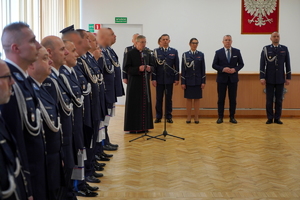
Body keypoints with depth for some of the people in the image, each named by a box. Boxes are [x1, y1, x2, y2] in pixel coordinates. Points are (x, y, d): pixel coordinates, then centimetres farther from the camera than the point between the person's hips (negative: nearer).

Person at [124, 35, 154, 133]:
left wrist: (149, 68, -9)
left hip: (145, 82, 5)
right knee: (134, 104, -3)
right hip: (135, 82, -5)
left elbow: (152, 66, 14)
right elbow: (127, 68, -9)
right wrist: (138, 69, -22)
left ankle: (144, 126, 14)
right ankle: (133, 127, 4)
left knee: (145, 103, 6)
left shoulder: (147, 54, 11)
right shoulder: (130, 54, -5)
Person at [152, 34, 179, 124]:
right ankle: (158, 117, 12)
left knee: (169, 99, 5)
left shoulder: (174, 51, 7)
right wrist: (153, 79, -6)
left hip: (169, 79, 1)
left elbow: (177, 66, 5)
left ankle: (168, 116, 12)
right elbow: (154, 65, 0)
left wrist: (177, 78, 0)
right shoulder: (156, 51, 3)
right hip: (159, 79, -1)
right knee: (159, 99, 4)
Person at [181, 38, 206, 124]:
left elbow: (203, 69, 3)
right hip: (188, 80, -1)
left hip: (198, 80, 1)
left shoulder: (201, 55, 4)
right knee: (188, 99, 4)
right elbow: (183, 69, 0)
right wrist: (182, 82, -5)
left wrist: (203, 81, -2)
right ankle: (189, 117, 11)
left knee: (197, 99, 4)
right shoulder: (185, 54, 1)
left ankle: (196, 117, 11)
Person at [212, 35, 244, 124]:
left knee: (233, 99, 4)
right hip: (222, 78, -1)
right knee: (221, 99, 2)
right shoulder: (218, 52, 1)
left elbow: (241, 64, 6)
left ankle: (232, 117, 13)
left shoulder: (237, 52, 5)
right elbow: (214, 65, -1)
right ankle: (220, 117, 9)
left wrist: (235, 69, -13)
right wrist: (223, 69, -16)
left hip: (233, 78, 1)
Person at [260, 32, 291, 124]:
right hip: (269, 79, -1)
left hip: (280, 79, 2)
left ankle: (277, 118, 11)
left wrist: (288, 77, 2)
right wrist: (262, 77, -8)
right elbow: (262, 64, -2)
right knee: (269, 100, 2)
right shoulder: (266, 49, 0)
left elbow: (287, 64, 5)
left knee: (279, 100, 4)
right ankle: (270, 118, 9)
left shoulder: (284, 49, 6)